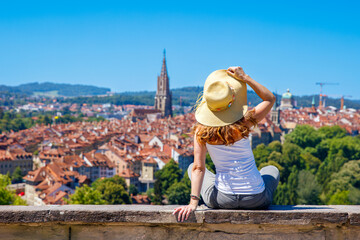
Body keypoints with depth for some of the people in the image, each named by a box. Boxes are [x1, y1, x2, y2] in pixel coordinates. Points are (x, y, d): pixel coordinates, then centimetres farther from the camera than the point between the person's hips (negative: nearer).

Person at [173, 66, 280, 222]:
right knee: (272, 170, 36)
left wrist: (193, 202, -11)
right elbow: (270, 98, 0)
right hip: (256, 200, 0)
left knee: (191, 168, 31)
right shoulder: (243, 123, -16)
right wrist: (245, 78, -5)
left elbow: (198, 168, -13)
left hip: (222, 201, 0)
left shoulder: (201, 130, -13)